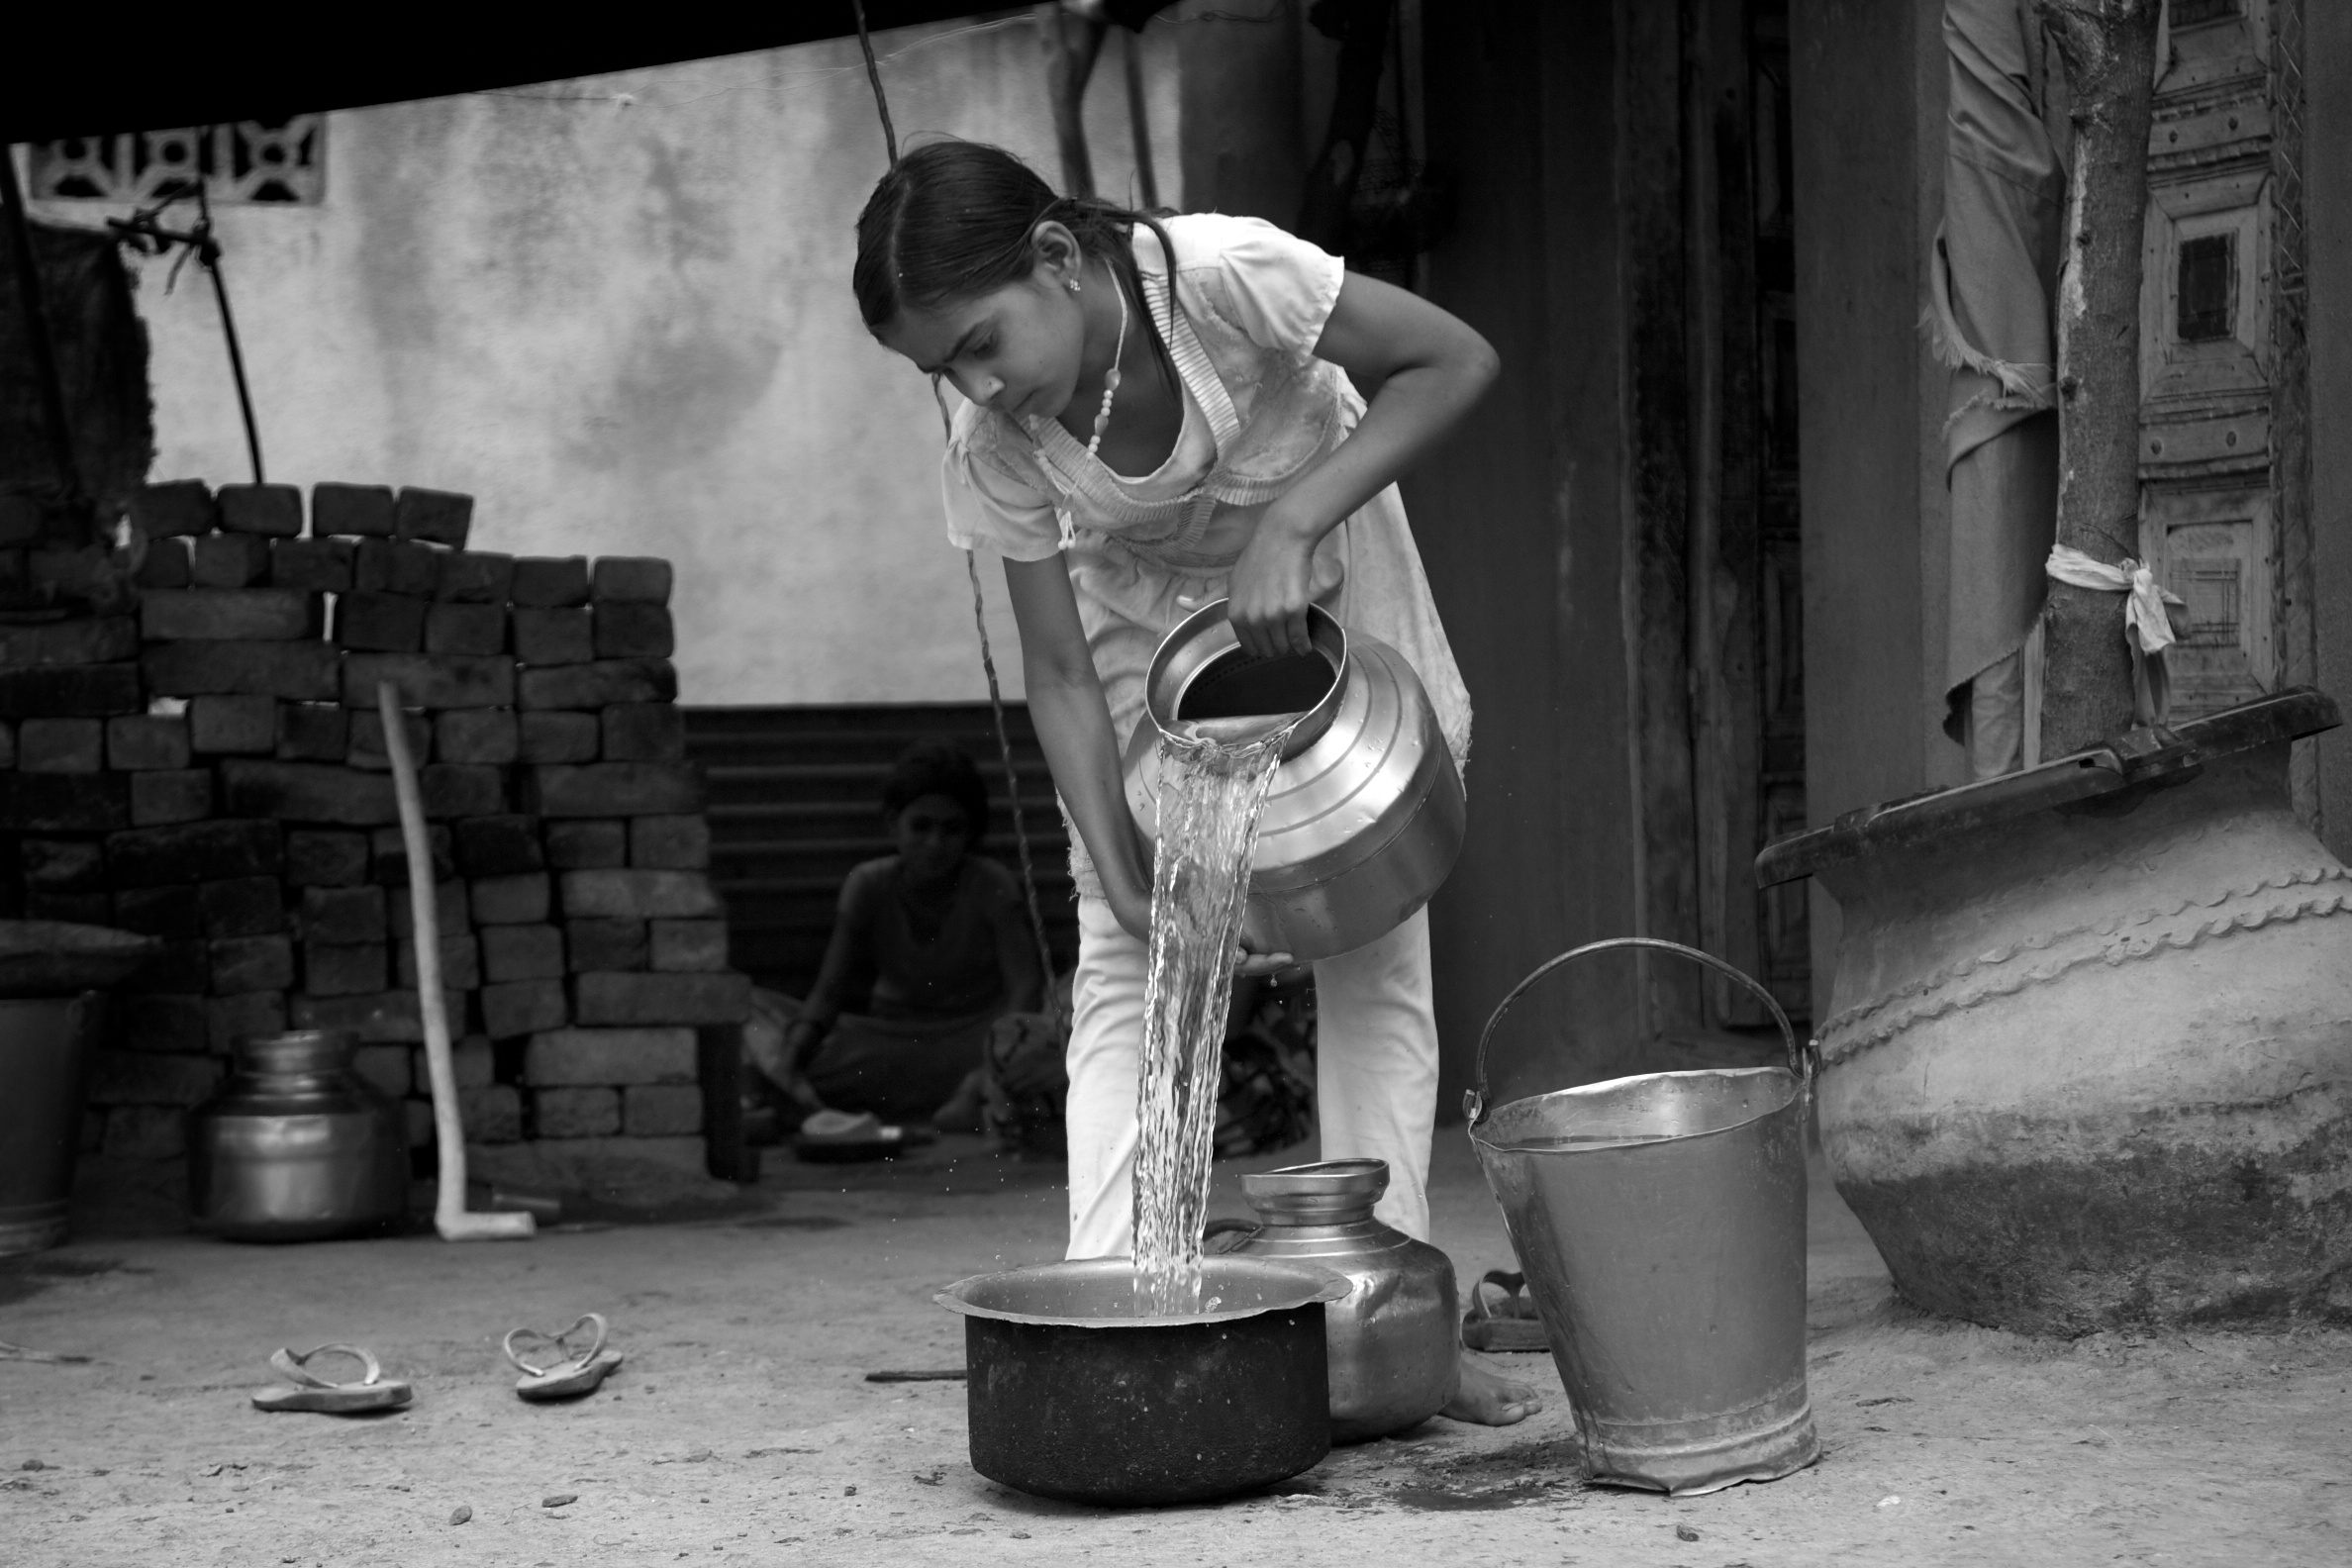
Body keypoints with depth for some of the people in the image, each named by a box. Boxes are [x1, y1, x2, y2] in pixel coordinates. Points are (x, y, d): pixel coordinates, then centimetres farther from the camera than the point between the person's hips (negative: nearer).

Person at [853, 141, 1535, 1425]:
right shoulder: (993, 449, -24)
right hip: (1145, 607, 2)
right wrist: (1122, 879, -28)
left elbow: (1454, 362, -28)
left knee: (1376, 951, -4)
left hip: (1324, 562, -2)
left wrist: (1290, 522, -36)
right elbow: (1058, 671, -18)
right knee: (1123, 968, -9)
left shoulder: (1220, 273, -36)